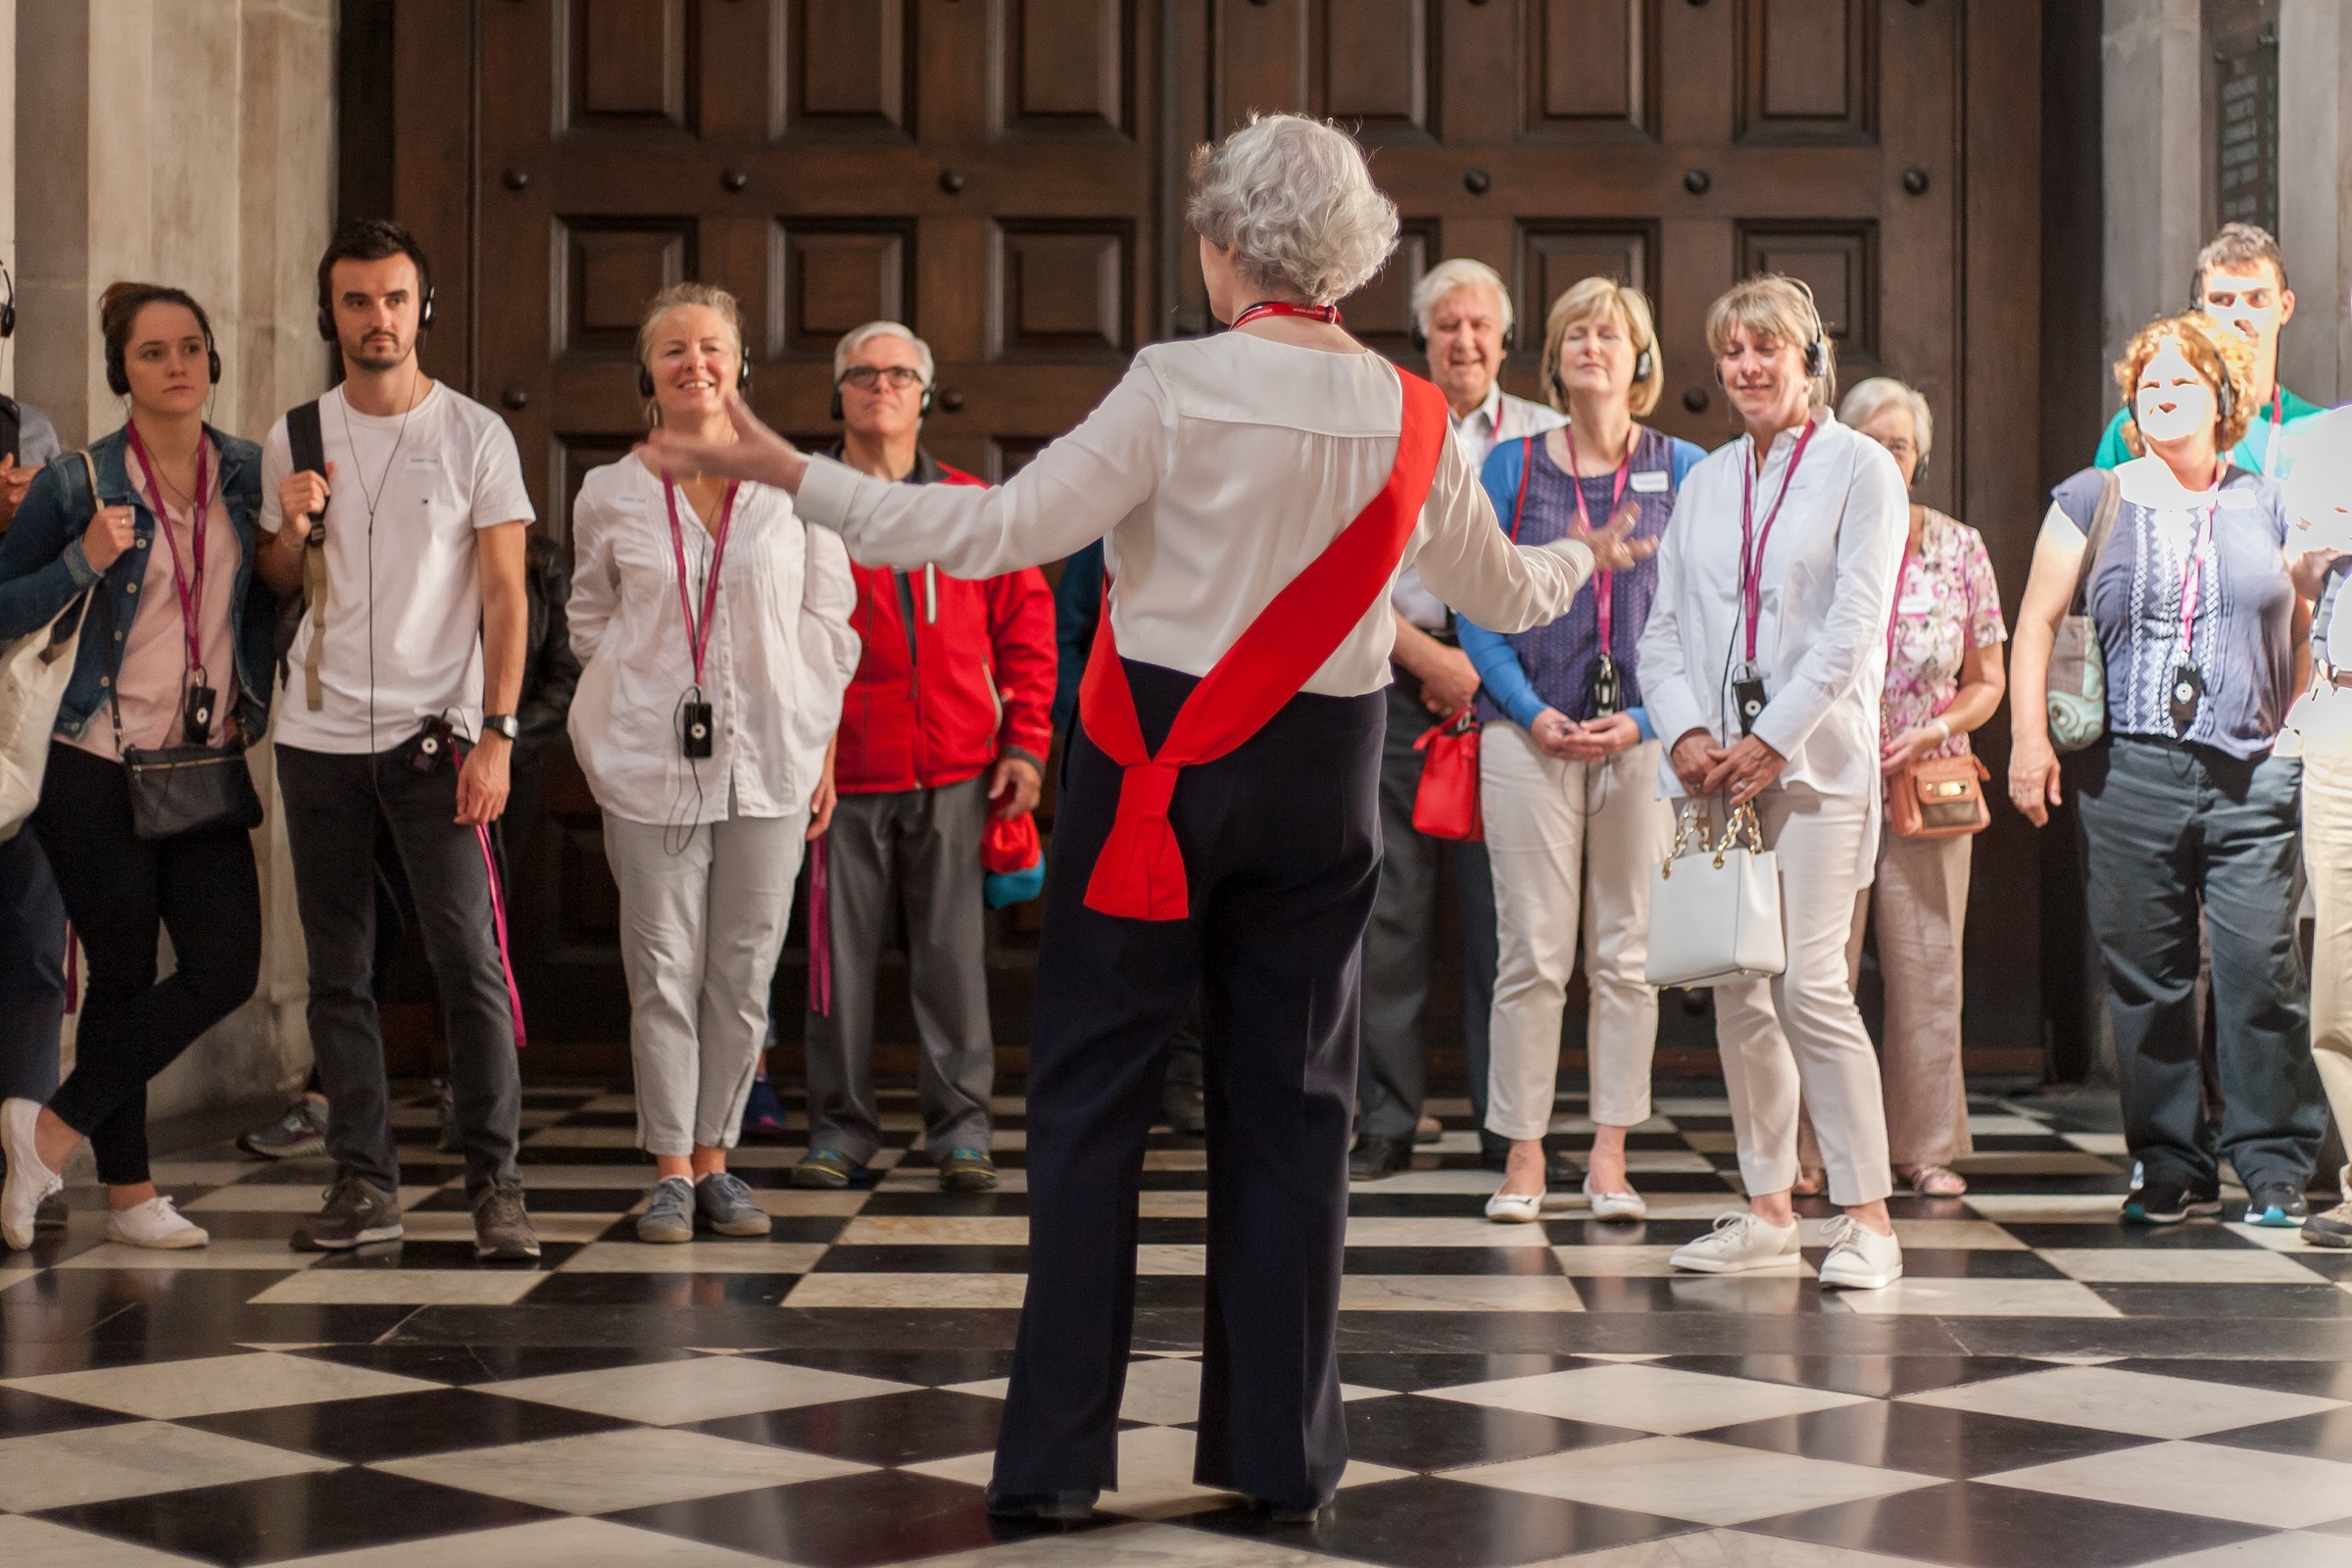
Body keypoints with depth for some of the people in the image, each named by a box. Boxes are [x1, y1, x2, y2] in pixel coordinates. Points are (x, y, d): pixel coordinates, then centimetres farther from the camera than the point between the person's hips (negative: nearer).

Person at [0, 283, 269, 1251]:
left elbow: (282, 600, 15)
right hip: (100, 769, -4)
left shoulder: (249, 474, 7)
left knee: (224, 971, -3)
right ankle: (129, 1193, 13)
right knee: (122, 977, 0)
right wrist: (85, 560, -17)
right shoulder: (78, 484, -4)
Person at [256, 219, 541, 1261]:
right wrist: (289, 529, -4)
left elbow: (505, 597, -2)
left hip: (435, 734, -4)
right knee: (337, 971, 5)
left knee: (468, 961, -10)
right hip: (318, 736, 4)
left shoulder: (475, 435, 1)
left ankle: (496, 1184, -6)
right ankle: (363, 1182, 11)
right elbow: (277, 587, 19)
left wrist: (496, 733, -12)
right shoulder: (293, 440, 11)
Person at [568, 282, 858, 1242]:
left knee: (745, 970, 3)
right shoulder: (609, 496, 4)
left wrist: (822, 752, 6)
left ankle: (714, 1157, 15)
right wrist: (637, 699, 8)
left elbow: (829, 626, 8)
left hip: (769, 757, 0)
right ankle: (671, 1169, 8)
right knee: (663, 970, -1)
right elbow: (591, 619, 19)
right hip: (649, 758, 0)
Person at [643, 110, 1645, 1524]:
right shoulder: (1412, 419, 0)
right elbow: (1500, 592, 15)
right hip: (1324, 775, 3)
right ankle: (1284, 1449, 14)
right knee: (1292, 1103, 10)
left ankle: (1058, 1449, 4)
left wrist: (789, 472, -11)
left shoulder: (1179, 388, -12)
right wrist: (1583, 559, 38)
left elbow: (999, 531, -16)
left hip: (1159, 768, -3)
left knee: (1092, 1098, 4)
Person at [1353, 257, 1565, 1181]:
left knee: (1503, 909, -1)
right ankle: (1386, 1122, 5)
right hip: (1398, 687, 0)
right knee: (1391, 909, -1)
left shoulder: (1546, 439, 11)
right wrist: (1428, 655, -10)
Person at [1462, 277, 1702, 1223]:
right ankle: (1523, 1155, 6)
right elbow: (1477, 609, 4)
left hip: (1644, 738, 1)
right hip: (1531, 734, 0)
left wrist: (1647, 719, -9)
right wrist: (1531, 713, -9)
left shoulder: (1682, 471, 6)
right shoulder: (1512, 467, 7)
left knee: (1627, 955, 3)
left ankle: (1609, 1156, 10)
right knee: (1532, 955, -1)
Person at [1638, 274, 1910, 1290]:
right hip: (1712, 765, 5)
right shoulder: (1705, 481, 16)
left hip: (1811, 759, -5)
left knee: (1809, 984, -13)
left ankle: (1867, 1215, -7)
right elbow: (1664, 625, 12)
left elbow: (1854, 625, -7)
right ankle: (1767, 1208, 13)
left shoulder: (1858, 469, 1)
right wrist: (1686, 731, -4)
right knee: (1737, 994, 5)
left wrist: (1773, 739, -13)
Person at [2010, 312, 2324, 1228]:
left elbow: (2307, 625, 16)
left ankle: (2273, 1170, 4)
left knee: (2261, 973, -5)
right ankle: (2172, 1169, 11)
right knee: (2146, 981, 2)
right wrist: (2029, 737, -1)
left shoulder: (2268, 507, 12)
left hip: (2252, 775, 0)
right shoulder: (2092, 501, 10)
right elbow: (2037, 621, 8)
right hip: (2130, 773, 0)